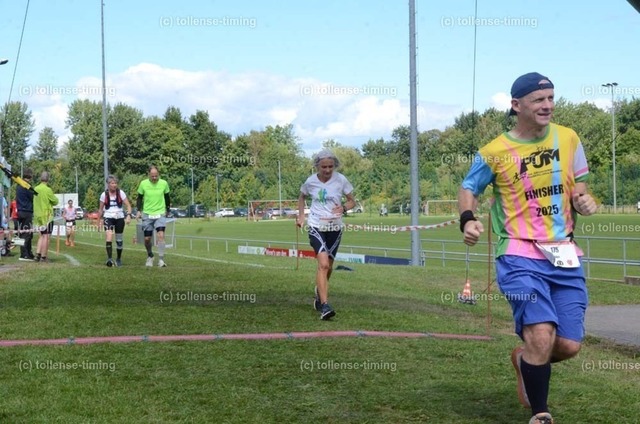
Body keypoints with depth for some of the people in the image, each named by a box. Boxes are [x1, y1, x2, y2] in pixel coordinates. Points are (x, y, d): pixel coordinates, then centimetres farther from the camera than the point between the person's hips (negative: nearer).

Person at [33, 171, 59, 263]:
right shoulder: (47, 190, -14)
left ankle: (37, 254, 7)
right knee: (46, 236, -3)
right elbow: (55, 201, -5)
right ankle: (43, 257, -3)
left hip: (38, 216, 7)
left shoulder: (35, 189, 6)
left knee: (42, 235, 17)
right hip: (47, 215, -7)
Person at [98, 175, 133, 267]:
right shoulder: (104, 195, -2)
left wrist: (128, 215, -16)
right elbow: (100, 209, 9)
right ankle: (109, 258, -23)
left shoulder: (121, 193, -2)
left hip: (119, 218, 1)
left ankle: (119, 259, 26)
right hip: (108, 218, -1)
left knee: (119, 240, 10)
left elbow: (128, 205, -2)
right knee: (109, 238, -21)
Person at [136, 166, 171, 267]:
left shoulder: (164, 183, -2)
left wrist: (167, 210, 17)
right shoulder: (143, 184, -4)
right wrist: (139, 210, -3)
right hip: (147, 215, 1)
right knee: (147, 238, 4)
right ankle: (150, 257, 30)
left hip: (160, 214, -1)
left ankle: (161, 259, -17)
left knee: (161, 235, -19)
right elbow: (139, 198, 7)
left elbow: (167, 197, 12)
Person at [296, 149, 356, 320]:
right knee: (323, 264, -19)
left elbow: (352, 201, 4)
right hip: (316, 227, -2)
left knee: (328, 266, 14)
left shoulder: (341, 180, -6)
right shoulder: (311, 181, -4)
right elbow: (302, 197, 17)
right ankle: (324, 306, -23)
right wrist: (301, 216, 8)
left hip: (335, 228, 2)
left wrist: (344, 208, -18)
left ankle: (320, 294, 43)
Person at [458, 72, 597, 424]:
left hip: (565, 256, 4)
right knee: (542, 334, -20)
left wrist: (582, 200, -6)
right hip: (520, 255, -4)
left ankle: (524, 361, 37)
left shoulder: (568, 138, 5)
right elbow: (469, 188, 9)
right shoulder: (495, 152, -5)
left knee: (569, 345, 1)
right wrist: (468, 219, -11)